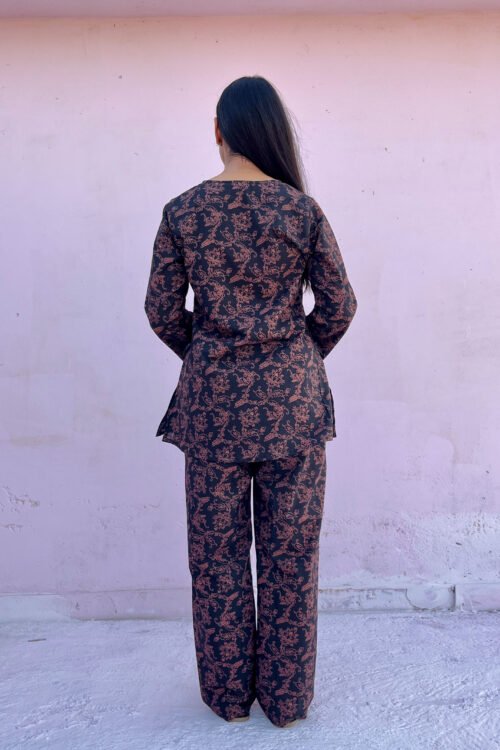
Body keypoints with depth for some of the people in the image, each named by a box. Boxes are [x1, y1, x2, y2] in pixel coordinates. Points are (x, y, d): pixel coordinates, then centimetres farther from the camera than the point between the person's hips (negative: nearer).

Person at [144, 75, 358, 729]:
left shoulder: (182, 212, -1)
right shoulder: (303, 209, -3)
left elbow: (163, 312, 0)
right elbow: (339, 306, 0)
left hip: (213, 398, 1)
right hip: (292, 399, 0)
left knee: (218, 550, 14)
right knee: (291, 551, 11)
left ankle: (229, 694, 30)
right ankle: (287, 698, 27)